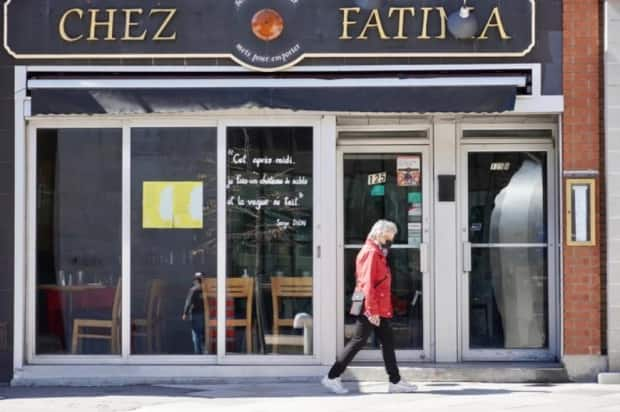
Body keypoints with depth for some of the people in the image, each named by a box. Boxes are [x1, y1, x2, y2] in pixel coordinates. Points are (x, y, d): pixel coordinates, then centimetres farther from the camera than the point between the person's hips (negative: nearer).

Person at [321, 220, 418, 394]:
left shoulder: (378, 253, 17)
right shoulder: (371, 252, -14)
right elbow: (367, 284, -21)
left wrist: (378, 310, 16)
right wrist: (372, 311, -23)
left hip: (379, 310, 10)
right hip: (371, 309, -10)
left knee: (388, 342, 9)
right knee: (358, 342, -5)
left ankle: (395, 381, 12)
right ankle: (332, 377, 1)